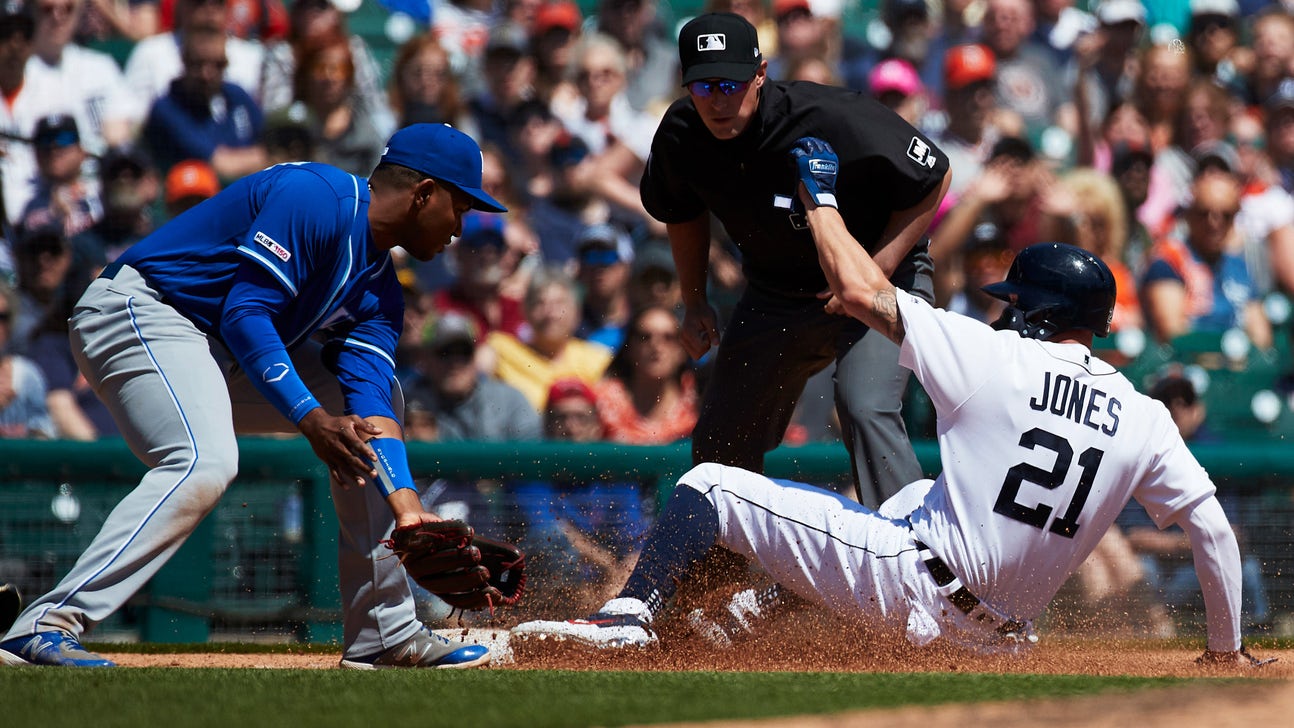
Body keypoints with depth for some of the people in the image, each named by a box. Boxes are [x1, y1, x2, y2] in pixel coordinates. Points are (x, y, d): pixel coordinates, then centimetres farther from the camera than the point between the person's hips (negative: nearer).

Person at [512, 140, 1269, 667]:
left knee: (709, 485, -1)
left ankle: (633, 614, -18)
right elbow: (1214, 529, 2)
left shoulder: (995, 358, -10)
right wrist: (1228, 648, 16)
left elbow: (859, 290, -7)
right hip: (998, 632, 6)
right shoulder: (1143, 417, 1)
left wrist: (820, 195, 10)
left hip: (909, 581, -6)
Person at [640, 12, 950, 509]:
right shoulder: (681, 137, -14)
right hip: (773, 296, 6)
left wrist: (873, 277, -21)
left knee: (865, 410, -29)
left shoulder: (837, 122, -31)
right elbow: (684, 213, 11)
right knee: (719, 444, 9)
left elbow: (933, 178, -18)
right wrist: (694, 304, 12)